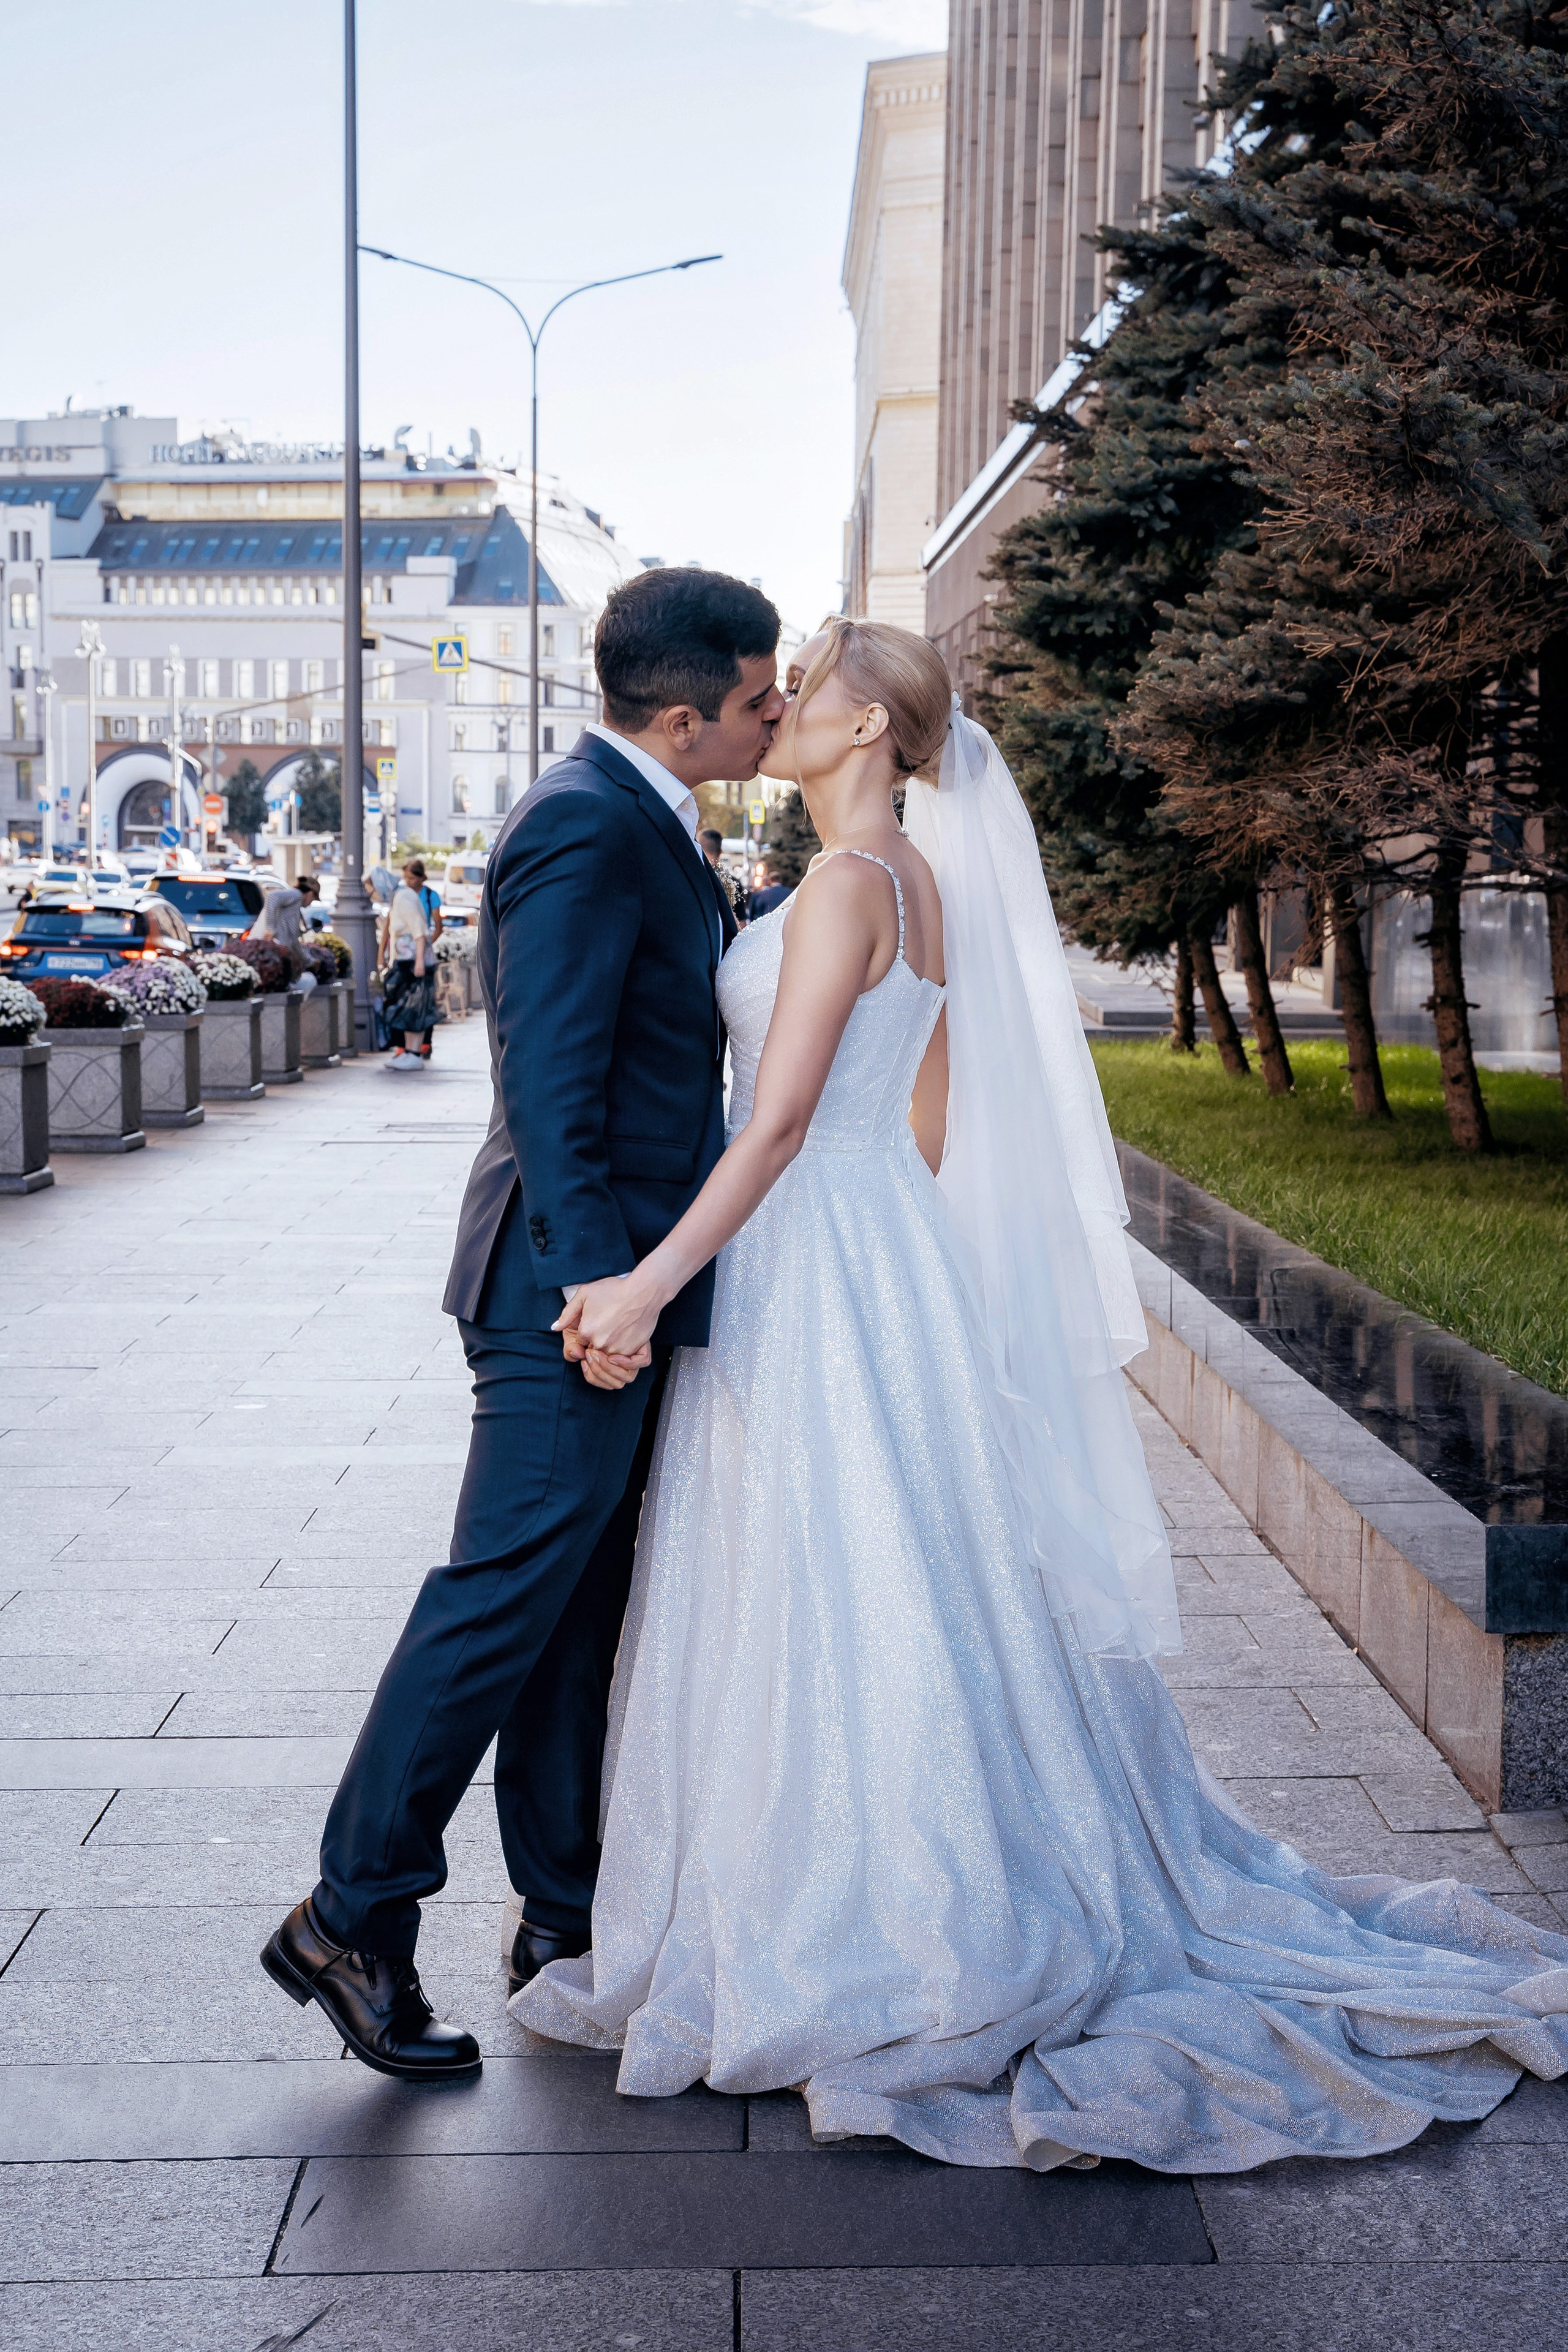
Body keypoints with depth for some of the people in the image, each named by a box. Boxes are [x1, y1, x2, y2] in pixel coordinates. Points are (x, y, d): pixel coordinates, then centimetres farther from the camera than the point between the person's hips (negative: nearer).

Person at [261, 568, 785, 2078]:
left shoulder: (637, 821, 15)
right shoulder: (585, 829, -17)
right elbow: (547, 1083, -24)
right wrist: (598, 1286, -27)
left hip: (615, 1284, 10)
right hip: (578, 1288, -10)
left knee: (576, 1609, 15)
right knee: (502, 1600, -4)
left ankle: (564, 1910, 25)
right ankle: (352, 1917, 7)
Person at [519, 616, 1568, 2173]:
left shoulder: (850, 880, -14)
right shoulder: (917, 882, 14)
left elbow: (780, 1118, -21)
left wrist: (654, 1280, -24)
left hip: (823, 1278, -9)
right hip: (871, 1264, 9)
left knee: (839, 1613, -2)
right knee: (860, 1613, 15)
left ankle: (880, 1960, 8)